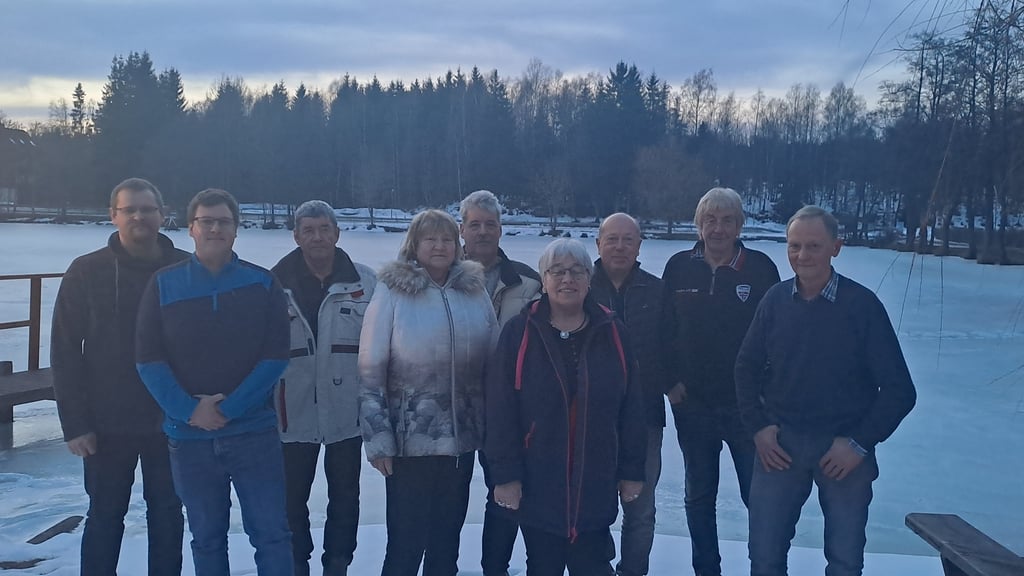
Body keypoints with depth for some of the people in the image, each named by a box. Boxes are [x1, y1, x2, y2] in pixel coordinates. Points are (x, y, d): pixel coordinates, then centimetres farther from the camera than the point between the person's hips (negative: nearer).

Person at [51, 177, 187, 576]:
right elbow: (65, 352, -4)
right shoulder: (87, 272, -4)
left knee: (167, 514, 13)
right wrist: (75, 423, -9)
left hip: (170, 422, 1)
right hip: (108, 424, -1)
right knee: (105, 516, 11)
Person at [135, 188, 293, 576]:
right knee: (207, 540, 14)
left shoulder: (262, 283, 0)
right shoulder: (164, 285, 2)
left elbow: (275, 356, -6)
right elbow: (148, 359, -3)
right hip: (189, 437, 1)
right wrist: (190, 410, -15)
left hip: (255, 433, -1)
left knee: (272, 534, 1)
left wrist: (228, 408, -14)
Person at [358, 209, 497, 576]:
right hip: (410, 440, -4)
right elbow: (370, 370, -8)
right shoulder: (392, 292, -7)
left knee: (446, 543, 16)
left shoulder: (474, 291, 5)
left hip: (462, 438, 4)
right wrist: (378, 438, -12)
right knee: (405, 544, 4)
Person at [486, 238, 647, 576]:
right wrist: (505, 474, -11)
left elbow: (631, 408, 3)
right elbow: (501, 411, -7)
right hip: (538, 485, -1)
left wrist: (632, 471, 2)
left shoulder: (612, 333, 1)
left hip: (595, 485, 1)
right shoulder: (519, 333, -5)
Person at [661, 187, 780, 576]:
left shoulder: (761, 268, -5)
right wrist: (670, 380, -2)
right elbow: (664, 329, 5)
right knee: (699, 496, 14)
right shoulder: (679, 268, 1)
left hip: (746, 404, -2)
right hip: (693, 404, 2)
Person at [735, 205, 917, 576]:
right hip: (780, 444, 2)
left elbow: (899, 389, -8)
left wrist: (860, 443, -11)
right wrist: (758, 427, 0)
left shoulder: (862, 304, -10)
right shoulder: (775, 301, -2)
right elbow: (747, 368, 10)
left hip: (844, 448, -2)